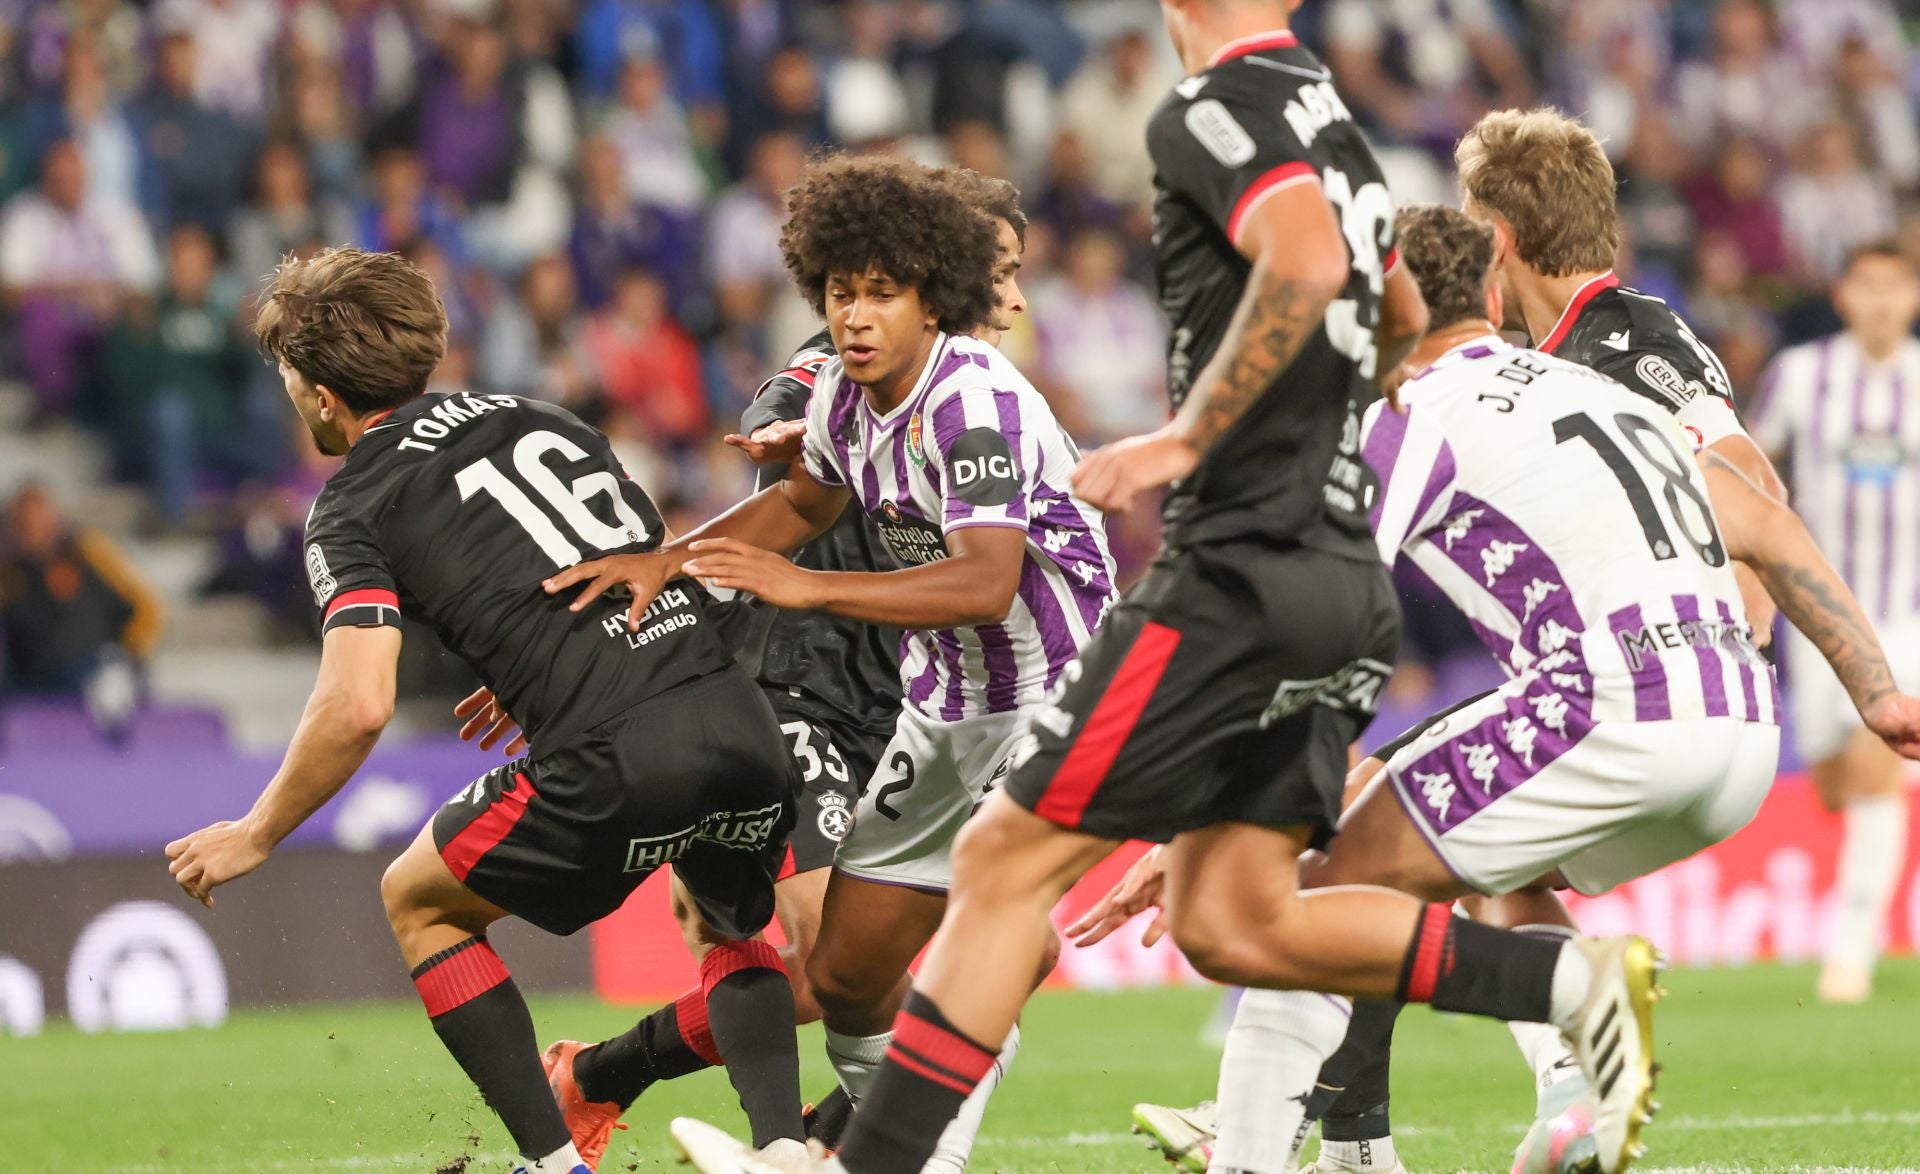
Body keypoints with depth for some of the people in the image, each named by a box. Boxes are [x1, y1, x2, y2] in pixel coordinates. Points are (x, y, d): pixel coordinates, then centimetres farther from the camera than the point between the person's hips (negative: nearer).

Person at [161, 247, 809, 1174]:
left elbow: (357, 707, -8)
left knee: (418, 901, 21)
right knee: (732, 924, 35)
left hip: (617, 762, -6)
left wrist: (254, 836, 5)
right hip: (745, 723, 6)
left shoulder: (354, 509, 3)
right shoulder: (537, 418, 23)